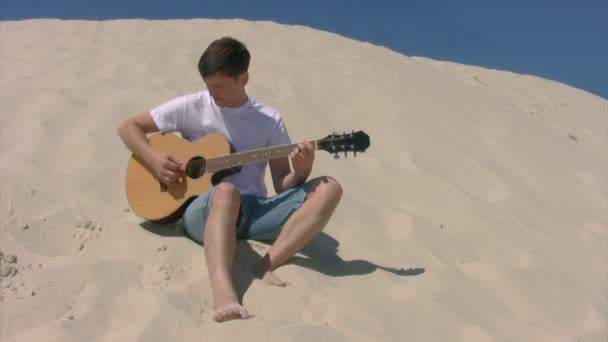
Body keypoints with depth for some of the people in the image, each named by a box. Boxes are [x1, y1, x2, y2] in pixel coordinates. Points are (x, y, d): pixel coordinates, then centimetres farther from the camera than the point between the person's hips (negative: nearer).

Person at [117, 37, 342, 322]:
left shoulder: (270, 121, 9)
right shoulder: (192, 107, 5)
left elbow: (282, 185, 6)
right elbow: (128, 127, 9)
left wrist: (301, 171, -16)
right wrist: (154, 159, -9)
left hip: (253, 210, 3)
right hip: (203, 210, -2)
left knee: (328, 189, -19)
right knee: (226, 192, -40)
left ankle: (267, 265, -32)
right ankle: (223, 291, -60)